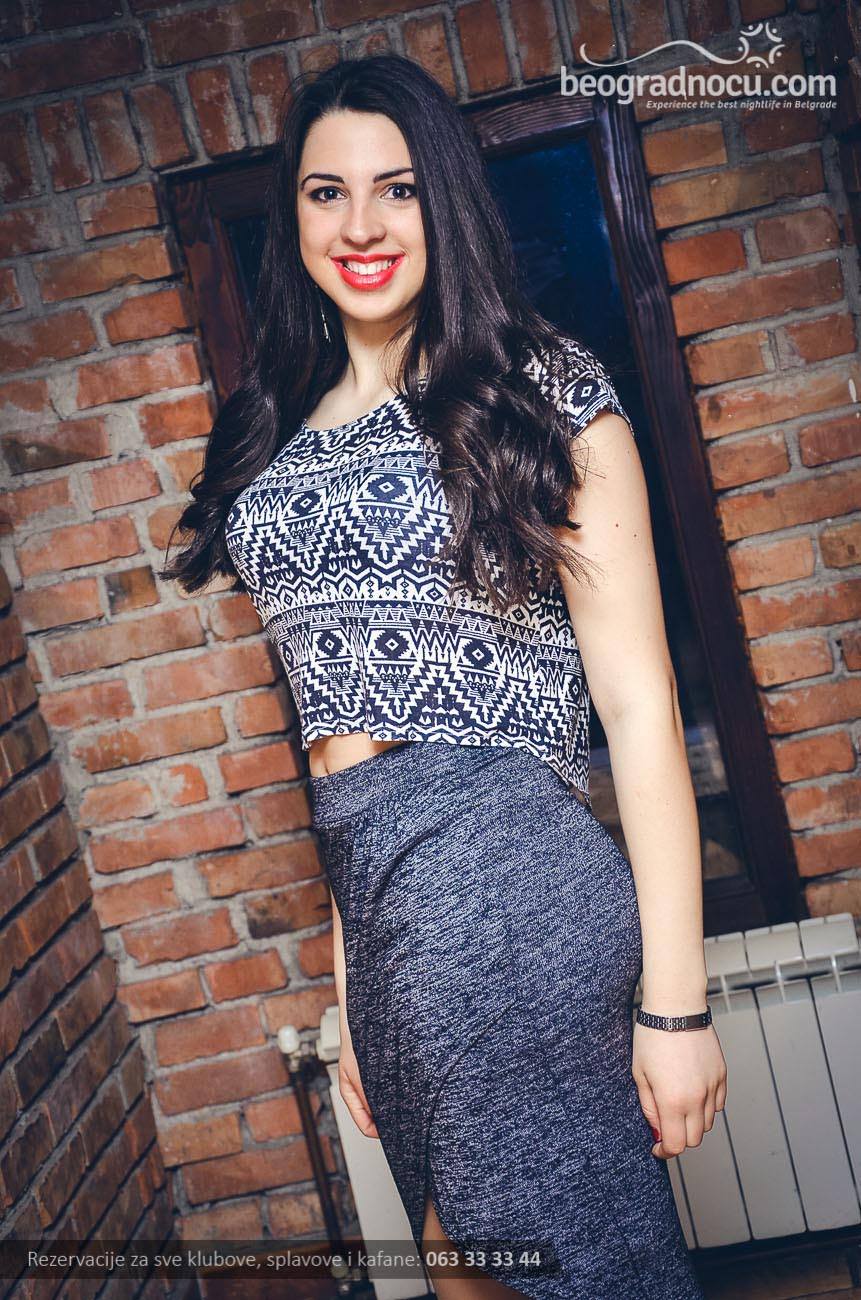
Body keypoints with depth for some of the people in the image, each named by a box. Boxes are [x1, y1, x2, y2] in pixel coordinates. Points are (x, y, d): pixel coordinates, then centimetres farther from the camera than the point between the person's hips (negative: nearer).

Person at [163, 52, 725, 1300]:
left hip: (502, 874, -6)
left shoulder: (539, 387, -3)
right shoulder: (280, 436, 13)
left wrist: (676, 996, -11)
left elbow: (636, 697, -7)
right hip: (371, 894, 6)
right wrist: (352, 984, 14)